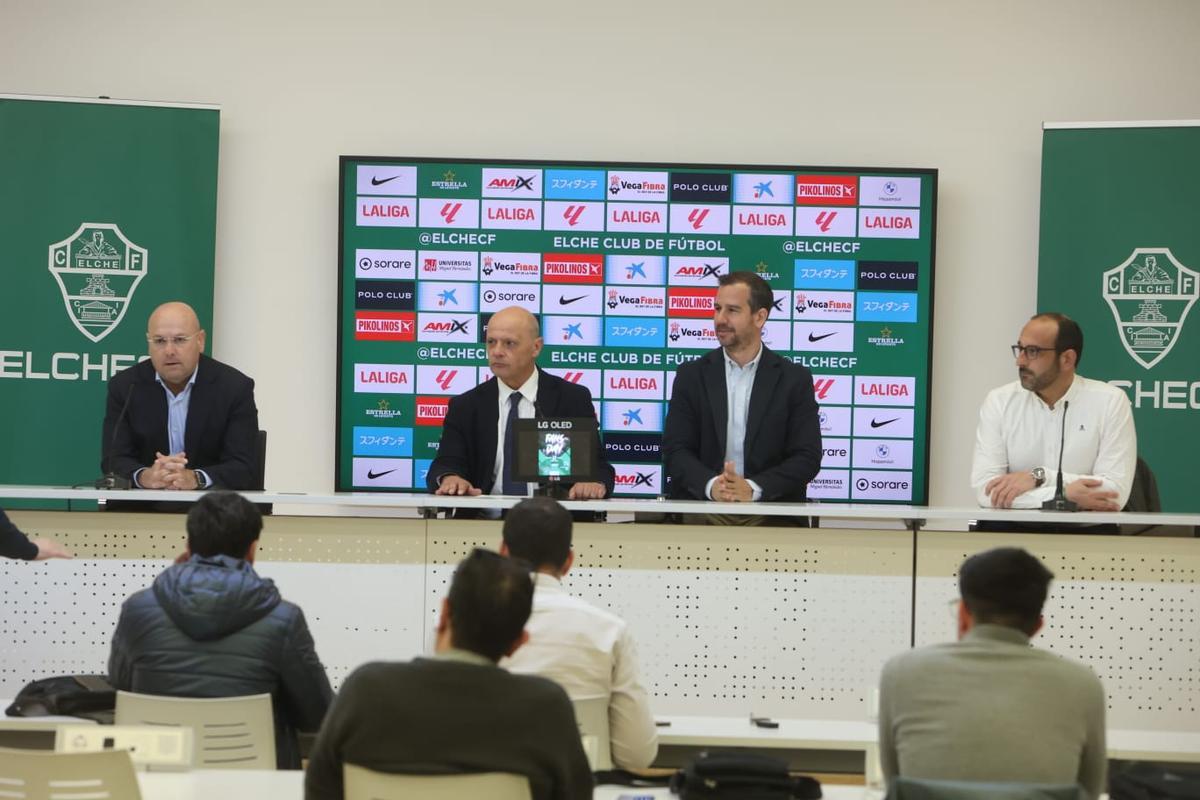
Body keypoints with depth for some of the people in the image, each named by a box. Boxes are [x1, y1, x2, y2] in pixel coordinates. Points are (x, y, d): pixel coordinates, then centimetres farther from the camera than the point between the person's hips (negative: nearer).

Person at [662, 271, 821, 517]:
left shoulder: (795, 379, 4)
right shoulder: (692, 375, 7)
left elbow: (807, 457, -2)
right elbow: (675, 450, 1)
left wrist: (753, 488, -17)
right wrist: (711, 485, -18)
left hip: (771, 508, -1)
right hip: (700, 507, 1)